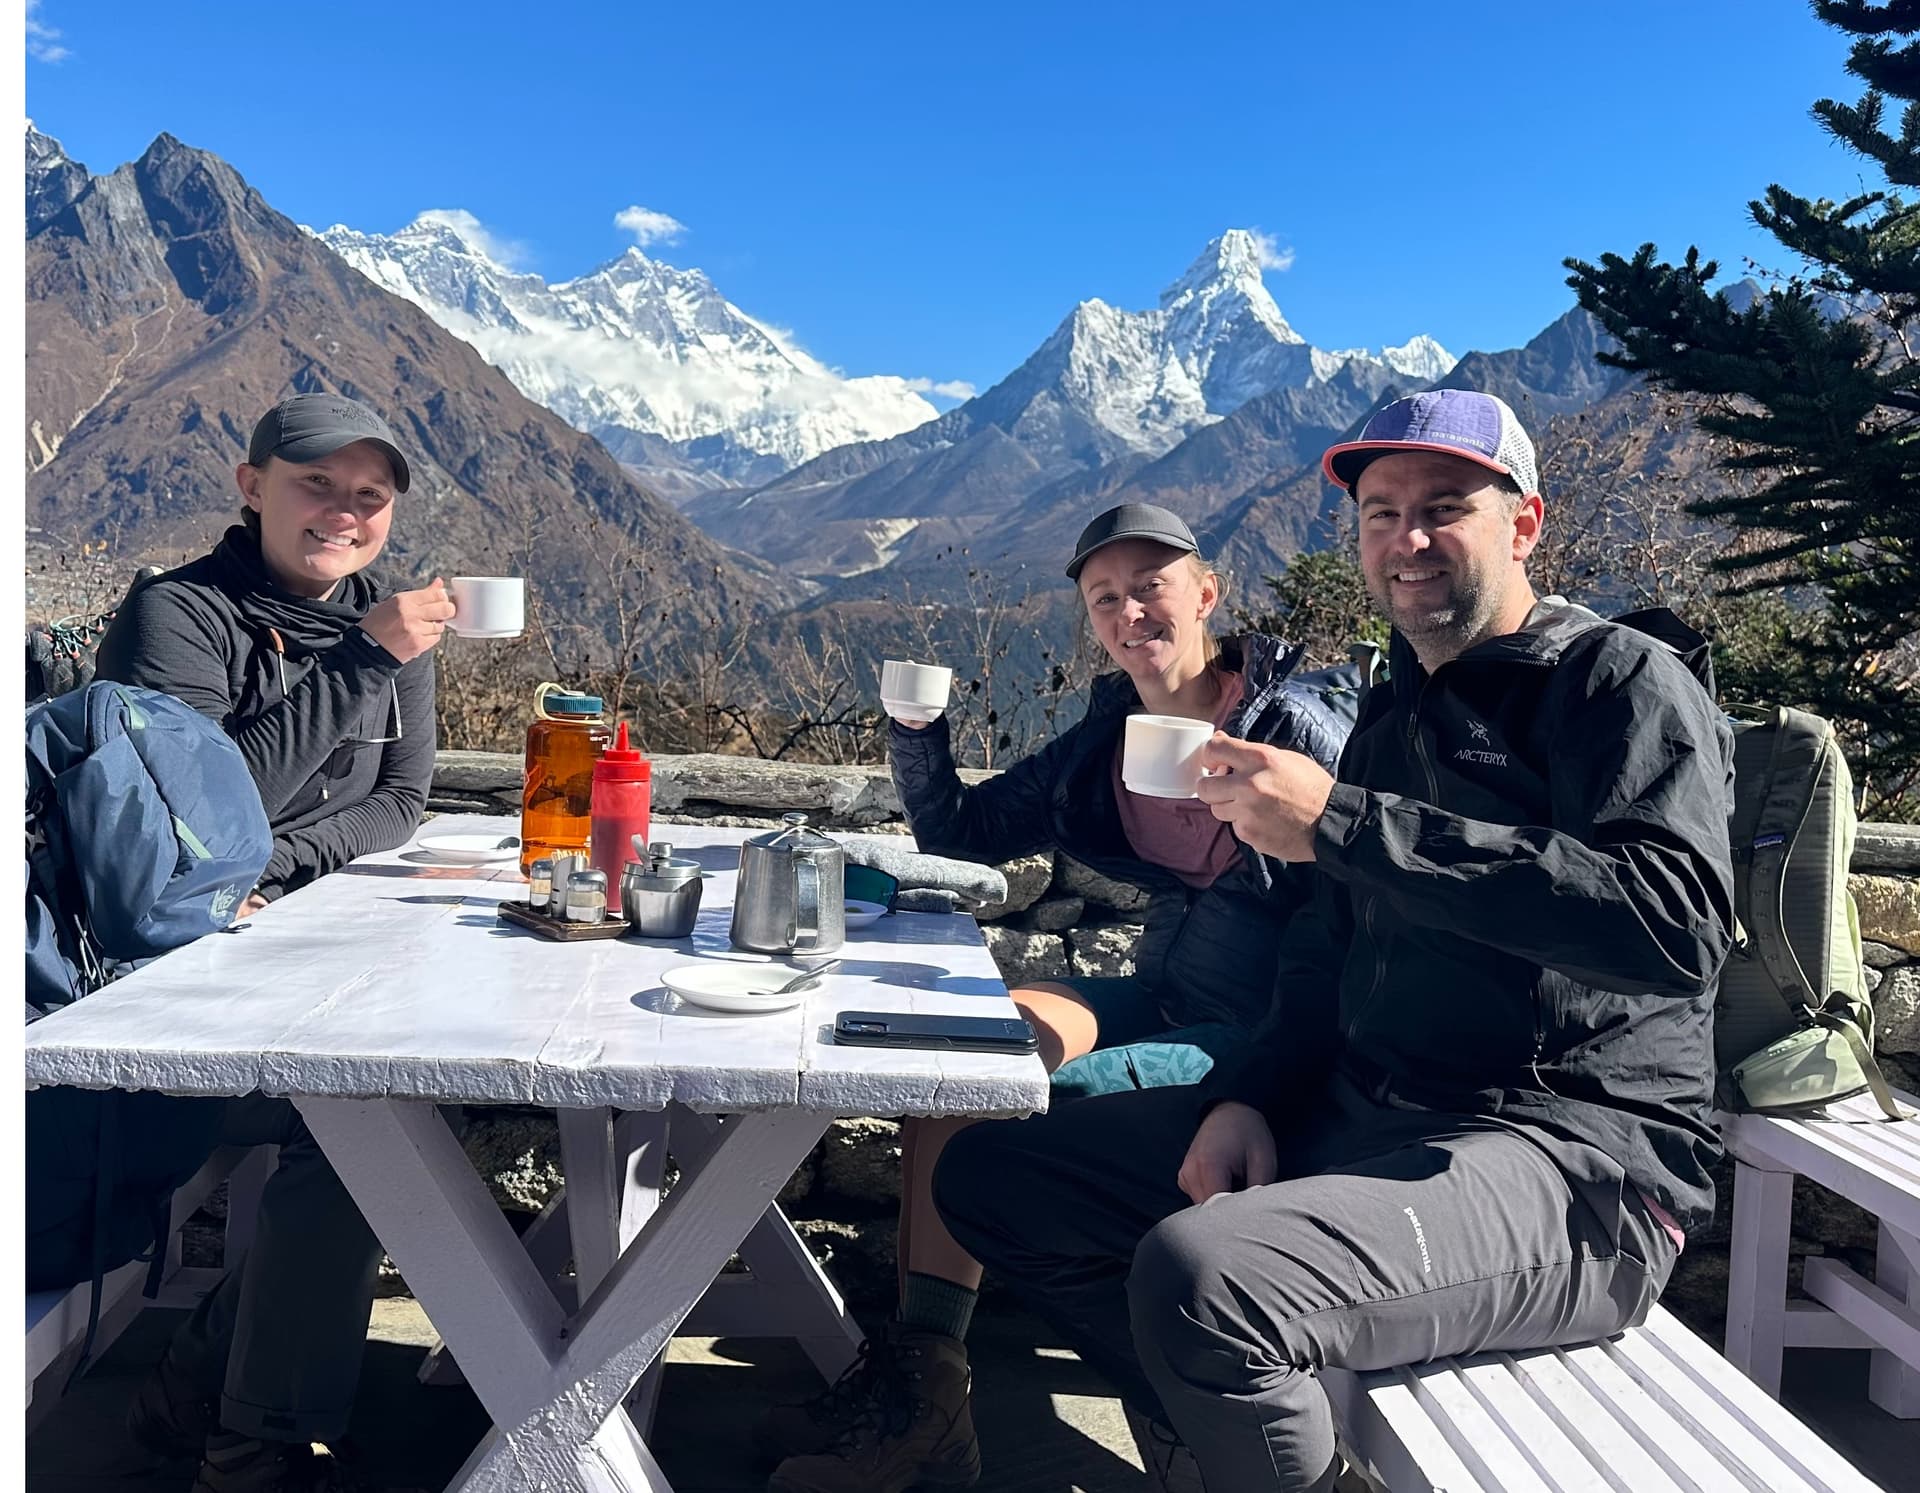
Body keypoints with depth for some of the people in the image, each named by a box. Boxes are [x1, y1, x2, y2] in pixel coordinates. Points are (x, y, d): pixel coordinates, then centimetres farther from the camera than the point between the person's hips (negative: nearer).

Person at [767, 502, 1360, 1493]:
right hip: (1164, 995, 7)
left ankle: (922, 1390, -12)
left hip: (1273, 1035, -7)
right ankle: (916, 1368, -18)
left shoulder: (1301, 722, -10)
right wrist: (917, 729, -3)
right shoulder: (1106, 740, 9)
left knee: (1039, 1088, -26)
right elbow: (960, 835, 13)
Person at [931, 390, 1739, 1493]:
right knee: (990, 1174, 5)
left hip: (1573, 1158, -8)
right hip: (1355, 1116, 8)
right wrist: (1251, 1097, 3)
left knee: (1196, 1272, -35)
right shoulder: (1395, 714, 18)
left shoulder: (1625, 679, -5)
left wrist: (1344, 825, -25)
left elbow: (1677, 920, -25)